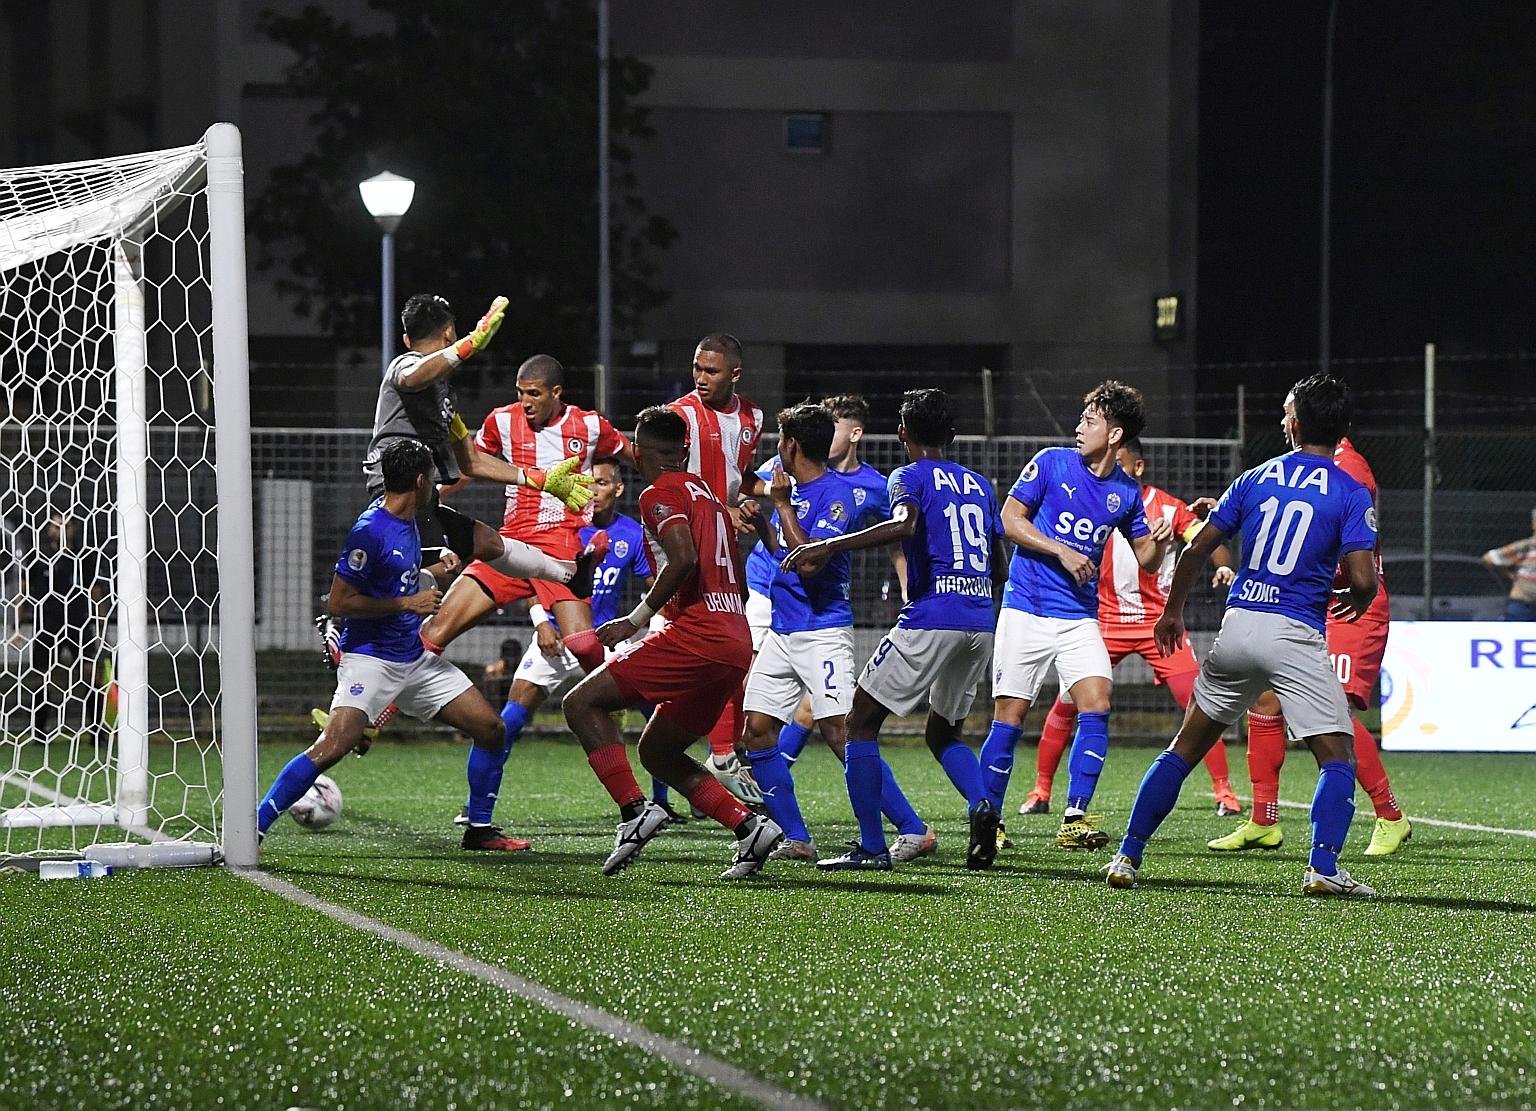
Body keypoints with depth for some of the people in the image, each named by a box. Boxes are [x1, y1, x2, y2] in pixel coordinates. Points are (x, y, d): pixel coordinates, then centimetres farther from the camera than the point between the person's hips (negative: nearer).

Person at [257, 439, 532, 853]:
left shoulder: (406, 520, 9)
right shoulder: (370, 530, -18)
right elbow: (339, 602, -18)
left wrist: (436, 569, 27)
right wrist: (407, 603, -16)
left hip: (417, 659, 9)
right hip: (370, 660, -9)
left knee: (491, 729, 6)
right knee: (332, 747, -24)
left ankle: (479, 830, 19)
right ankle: (252, 829, -17)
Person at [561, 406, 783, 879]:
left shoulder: (661, 494, -3)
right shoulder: (707, 493, 23)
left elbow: (683, 560, -20)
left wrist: (637, 618, -12)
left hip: (696, 634, -9)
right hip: (736, 641, 9)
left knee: (582, 703, -4)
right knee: (657, 752, 19)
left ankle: (635, 811, -18)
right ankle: (749, 826, 6)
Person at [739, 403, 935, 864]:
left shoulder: (836, 492, -13)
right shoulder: (791, 486, 14)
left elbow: (810, 561, -23)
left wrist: (782, 504, -17)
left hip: (822, 630, -9)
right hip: (781, 631, 9)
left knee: (840, 734, -16)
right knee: (756, 730, 1)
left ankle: (914, 830, -12)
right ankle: (796, 839, 6)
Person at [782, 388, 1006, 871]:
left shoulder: (911, 477, 0)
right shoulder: (979, 485, 19)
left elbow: (904, 524, -23)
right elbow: (999, 568, 22)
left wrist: (829, 546, -21)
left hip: (931, 617, -7)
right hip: (980, 623, 7)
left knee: (861, 720, 5)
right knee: (943, 732, 23)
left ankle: (872, 847, -2)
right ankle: (981, 805, -7)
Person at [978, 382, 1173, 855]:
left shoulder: (1126, 492, 6)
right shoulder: (1051, 463, -2)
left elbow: (1145, 558, 13)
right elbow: (1010, 518, -3)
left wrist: (1158, 540, -10)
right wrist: (1061, 551, -13)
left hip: (1081, 617, 2)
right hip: (1027, 611, -2)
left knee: (1096, 708, -15)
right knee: (1008, 719, -3)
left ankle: (1075, 819, -13)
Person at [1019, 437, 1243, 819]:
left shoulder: (1168, 508, -3)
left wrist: (1224, 566, -28)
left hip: (1158, 621, -1)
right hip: (1105, 620, 1)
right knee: (1066, 704, -4)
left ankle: (1223, 791, 0)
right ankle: (1040, 791, 8)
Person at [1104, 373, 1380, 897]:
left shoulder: (1256, 479, 9)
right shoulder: (1352, 495, -2)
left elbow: (1196, 550, 11)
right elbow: (1363, 577, -12)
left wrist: (1172, 612, 25)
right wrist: (1356, 600, 13)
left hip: (1238, 624, 4)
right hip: (1296, 637, -4)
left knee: (1185, 748, 14)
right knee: (1338, 755, 1)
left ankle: (1127, 856, 14)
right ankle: (1323, 867, -17)